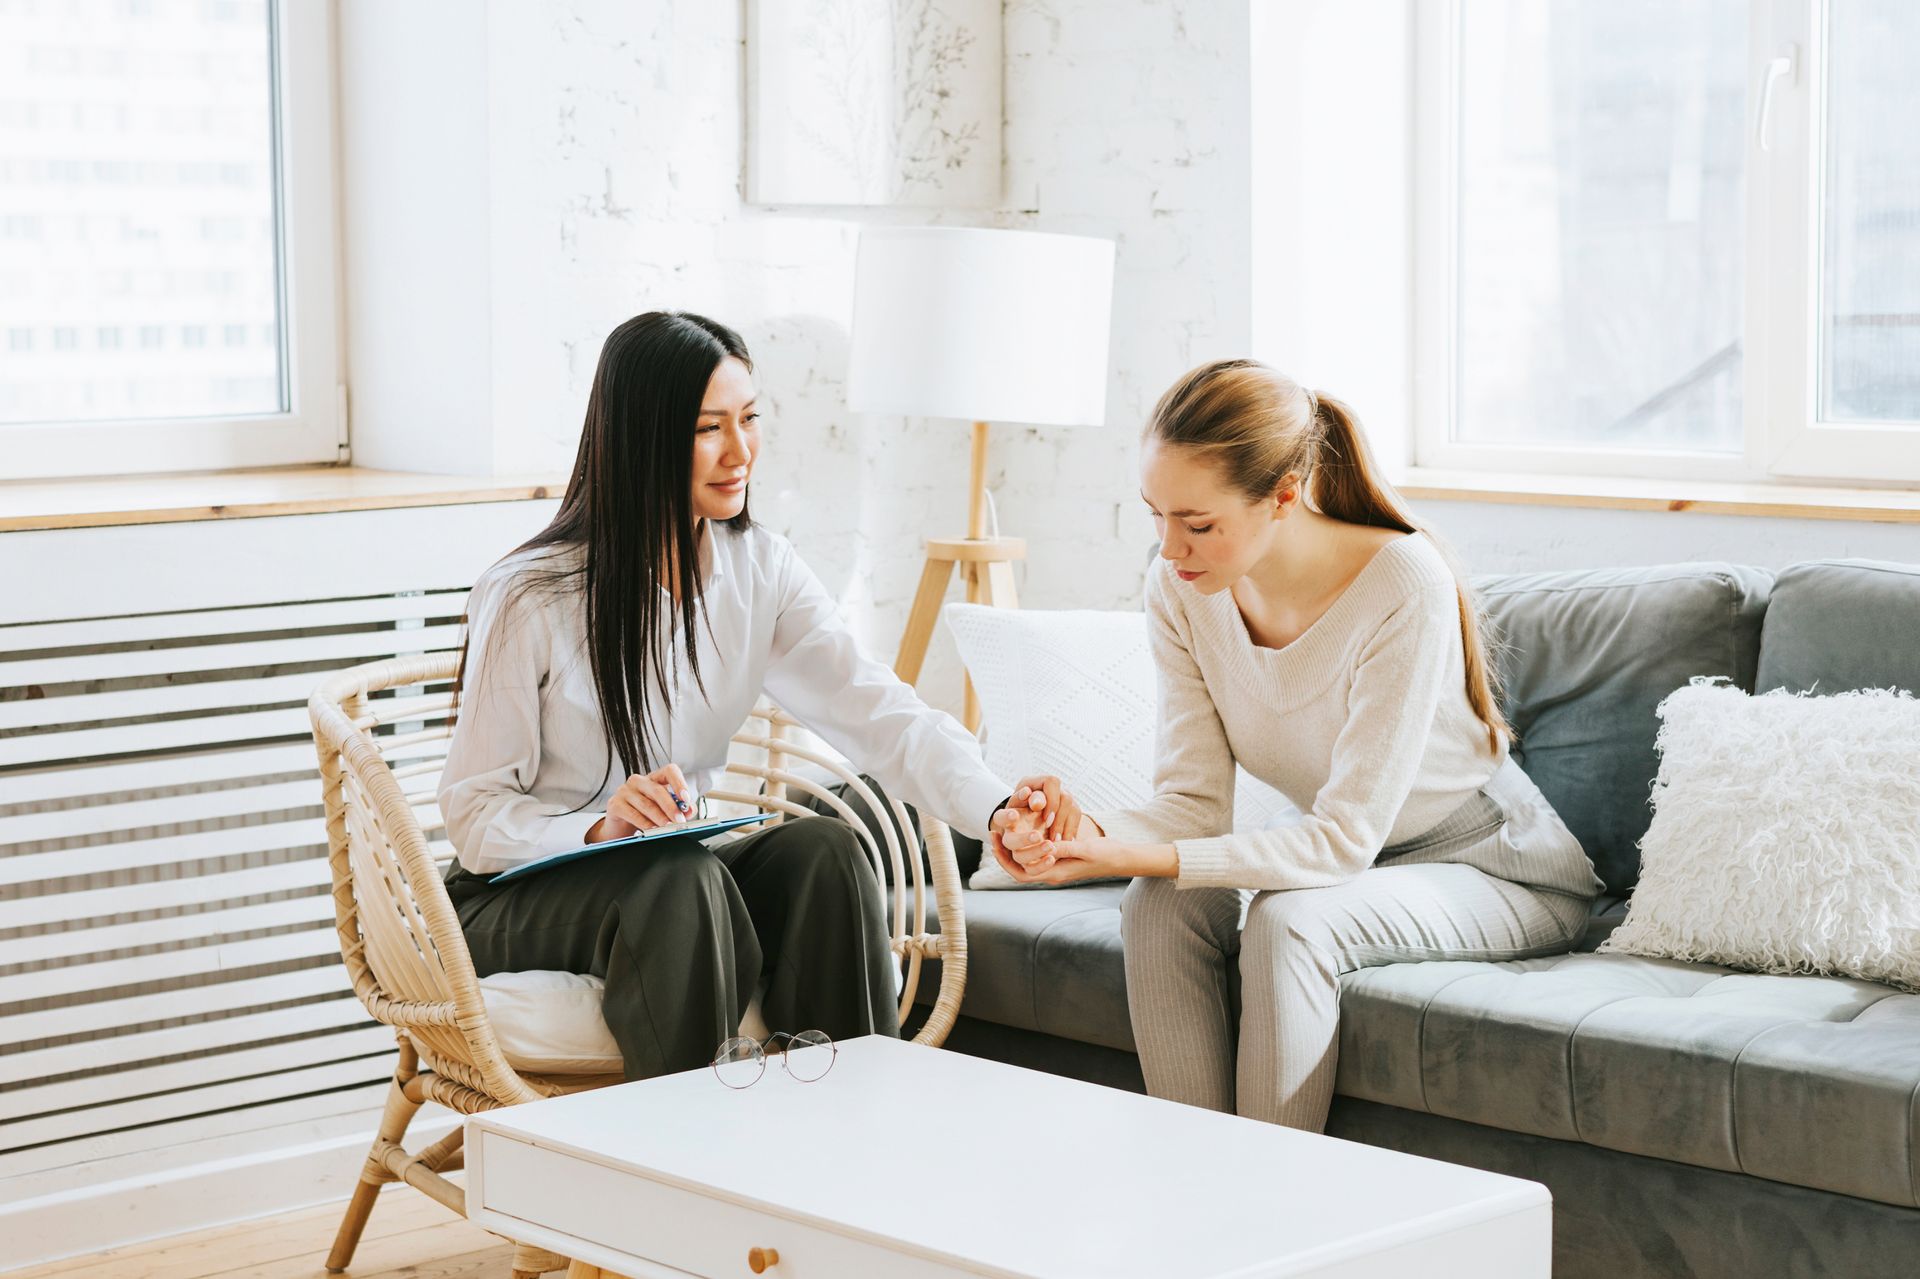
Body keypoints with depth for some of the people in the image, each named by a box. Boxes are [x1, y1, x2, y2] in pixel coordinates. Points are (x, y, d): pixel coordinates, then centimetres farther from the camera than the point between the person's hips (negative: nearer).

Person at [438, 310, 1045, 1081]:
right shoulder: (529, 600, -16)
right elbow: (474, 812, -14)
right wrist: (599, 831, -34)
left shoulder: (761, 572, -1)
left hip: (677, 875, 5)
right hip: (518, 900, -4)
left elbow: (880, 714, -14)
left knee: (821, 850, -24)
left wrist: (995, 809, -32)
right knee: (678, 880, -34)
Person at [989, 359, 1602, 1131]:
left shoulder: (1402, 588, -29)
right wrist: (1091, 834, -35)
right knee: (1159, 909, -22)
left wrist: (1140, 857, -39)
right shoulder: (1180, 589, -11)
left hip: (1492, 867, -5)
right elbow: (1194, 802, -12)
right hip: (1333, 862, 5)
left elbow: (1345, 838, -30)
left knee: (1286, 922, -32)